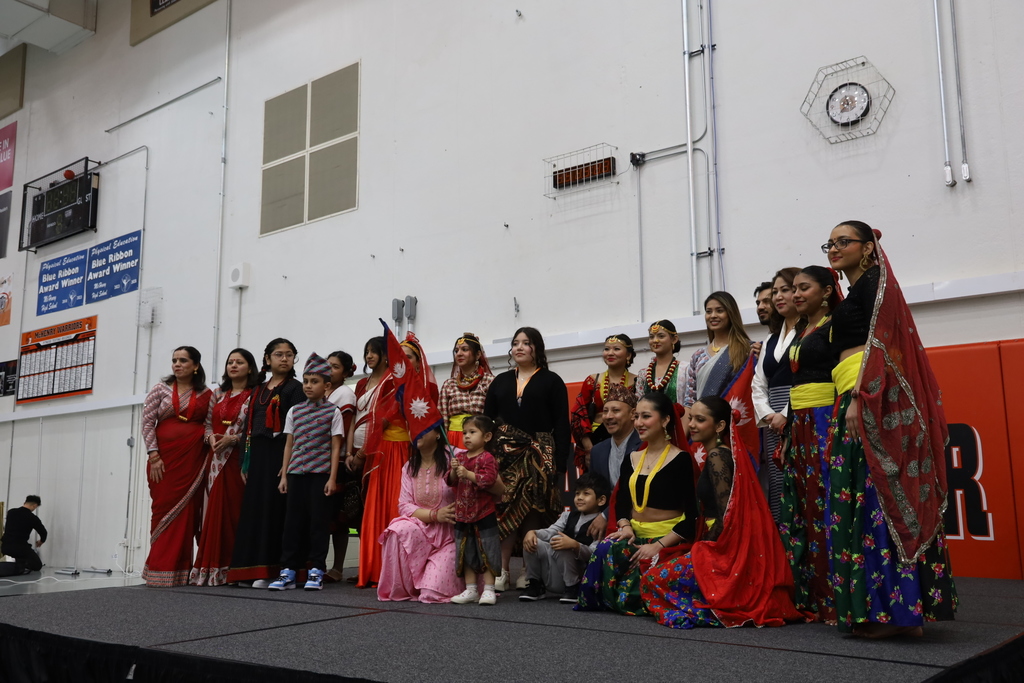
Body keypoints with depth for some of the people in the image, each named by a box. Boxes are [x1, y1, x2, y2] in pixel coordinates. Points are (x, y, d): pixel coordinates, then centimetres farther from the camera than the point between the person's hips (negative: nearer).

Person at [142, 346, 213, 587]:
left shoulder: (206, 395, 9)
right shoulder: (161, 389, 6)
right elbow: (147, 422, 1)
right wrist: (153, 455, -7)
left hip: (193, 459, 1)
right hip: (164, 457, 0)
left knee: (187, 512, -1)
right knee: (164, 510, -1)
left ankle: (179, 571, 5)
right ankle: (159, 570, 6)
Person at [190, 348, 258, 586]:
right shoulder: (218, 394, 17)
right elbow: (208, 423, 16)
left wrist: (233, 438, -16)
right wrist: (210, 437, -4)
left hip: (240, 460, -5)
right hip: (217, 459, 5)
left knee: (234, 510, -6)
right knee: (216, 510, 2)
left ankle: (230, 568, 0)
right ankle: (212, 567, 5)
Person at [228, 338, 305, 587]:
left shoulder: (295, 388, -1)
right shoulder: (259, 389, 18)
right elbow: (251, 426, 17)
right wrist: (246, 462, 10)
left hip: (280, 454, -6)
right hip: (258, 455, 6)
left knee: (275, 509, -6)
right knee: (254, 508, 5)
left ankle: (271, 570, -1)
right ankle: (252, 568, 12)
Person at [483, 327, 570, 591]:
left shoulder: (551, 382, 5)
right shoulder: (500, 382, 15)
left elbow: (561, 426, -1)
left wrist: (559, 465, -9)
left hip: (539, 457, -2)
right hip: (504, 454, 2)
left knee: (533, 514, -2)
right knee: (504, 510, -7)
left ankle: (528, 572, 7)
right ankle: (501, 571, -4)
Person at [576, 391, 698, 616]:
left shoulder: (680, 460, -6)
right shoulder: (631, 459, 13)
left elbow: (691, 516, -11)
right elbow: (622, 503, 15)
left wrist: (659, 545, -19)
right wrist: (625, 526, -8)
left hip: (669, 541, -5)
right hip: (636, 537, 5)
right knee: (604, 549, -29)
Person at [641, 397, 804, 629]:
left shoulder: (716, 456, -13)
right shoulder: (728, 452, 16)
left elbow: (727, 517, -19)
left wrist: (701, 546, -5)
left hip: (729, 553, -10)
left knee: (651, 581, -7)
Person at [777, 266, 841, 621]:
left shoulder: (835, 326, -4)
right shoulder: (800, 332, 20)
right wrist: (786, 433, 16)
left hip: (826, 421, -8)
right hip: (800, 424, 8)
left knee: (827, 506, -8)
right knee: (803, 508, 7)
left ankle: (837, 601, -1)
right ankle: (813, 599, 13)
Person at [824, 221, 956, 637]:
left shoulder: (874, 283, 0)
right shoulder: (855, 293, 25)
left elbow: (880, 342, -13)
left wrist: (858, 400, -21)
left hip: (872, 402, -9)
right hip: (855, 403, 9)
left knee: (876, 497, -10)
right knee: (859, 499, 6)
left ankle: (891, 609, -7)